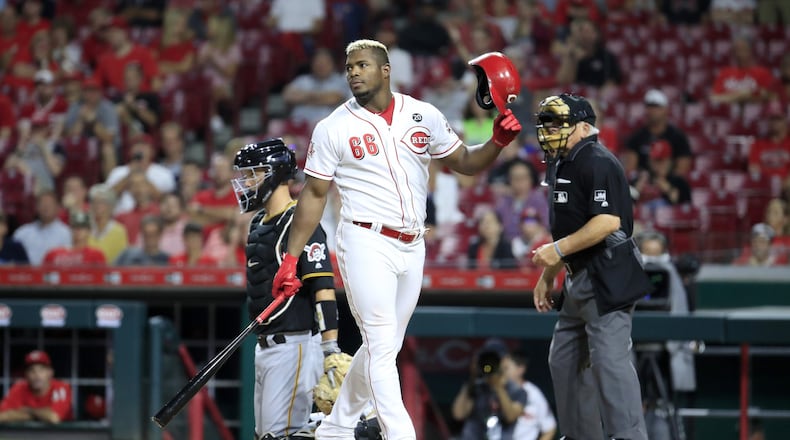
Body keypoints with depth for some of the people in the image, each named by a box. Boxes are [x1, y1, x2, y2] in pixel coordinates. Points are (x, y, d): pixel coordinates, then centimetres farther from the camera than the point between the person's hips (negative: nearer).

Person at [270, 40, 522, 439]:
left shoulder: (424, 116, 5)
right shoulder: (334, 128, -3)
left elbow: (465, 162, 12)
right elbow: (314, 195, 1)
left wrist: (498, 140, -9)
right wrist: (290, 258, -4)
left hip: (411, 248, 5)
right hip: (366, 244, -5)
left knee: (383, 348, 12)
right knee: (382, 347, -13)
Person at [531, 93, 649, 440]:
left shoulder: (598, 163, -14)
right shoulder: (560, 165, 17)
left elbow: (608, 221, -24)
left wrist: (559, 249, -22)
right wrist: (547, 276, 23)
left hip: (606, 280, -11)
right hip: (579, 279, 11)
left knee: (608, 359, -17)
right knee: (564, 360, 14)